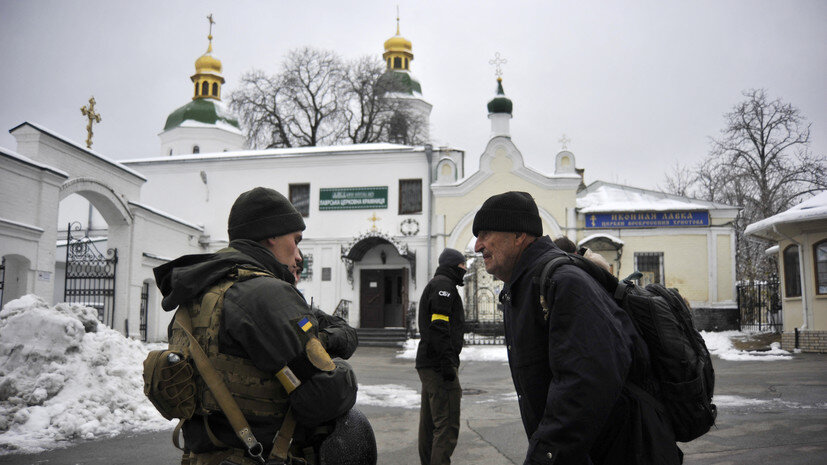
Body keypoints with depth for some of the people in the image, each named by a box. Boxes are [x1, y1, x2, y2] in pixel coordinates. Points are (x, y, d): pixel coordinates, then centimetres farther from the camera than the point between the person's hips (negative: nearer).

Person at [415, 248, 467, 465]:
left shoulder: (434, 284, 25)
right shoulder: (443, 284, -8)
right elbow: (439, 327, -19)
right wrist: (447, 363, -22)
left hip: (428, 365, 11)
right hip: (438, 366, -11)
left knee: (430, 423, 14)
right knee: (447, 425, -12)